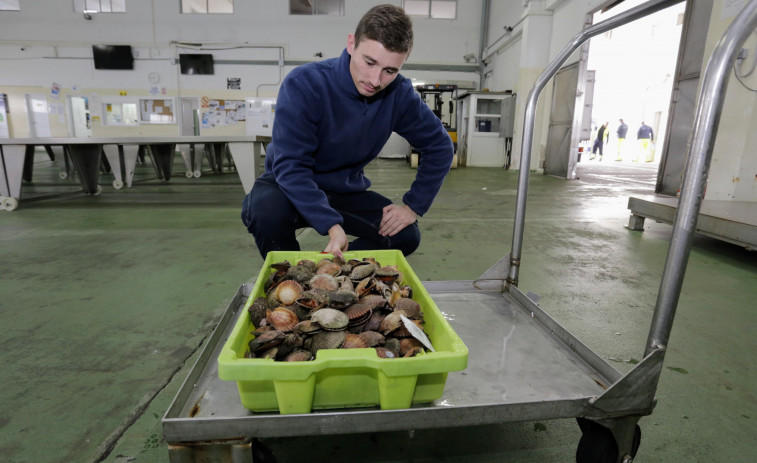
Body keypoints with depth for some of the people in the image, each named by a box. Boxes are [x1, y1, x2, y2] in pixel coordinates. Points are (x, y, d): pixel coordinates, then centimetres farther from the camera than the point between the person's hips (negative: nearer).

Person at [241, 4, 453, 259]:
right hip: (291, 187, -3)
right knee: (267, 210, -35)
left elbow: (439, 146, -3)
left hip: (346, 191, 4)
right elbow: (290, 166, -28)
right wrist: (331, 225, -40)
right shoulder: (303, 84, -24)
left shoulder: (399, 94, -13)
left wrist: (413, 206, -11)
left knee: (407, 236, -13)